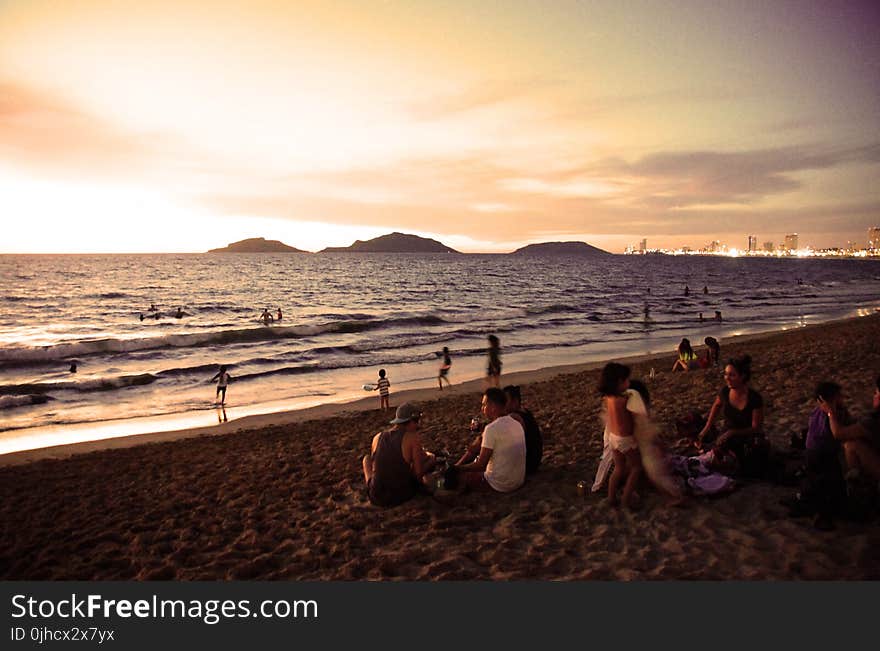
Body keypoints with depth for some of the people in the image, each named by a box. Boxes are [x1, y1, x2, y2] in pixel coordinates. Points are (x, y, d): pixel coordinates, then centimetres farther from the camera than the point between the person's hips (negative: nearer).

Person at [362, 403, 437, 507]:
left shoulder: (378, 437, 1)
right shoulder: (413, 437, -11)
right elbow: (418, 472, -12)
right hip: (402, 496, -3)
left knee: (366, 458, 30)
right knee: (432, 458, 15)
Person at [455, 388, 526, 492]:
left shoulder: (492, 428, -21)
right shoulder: (516, 424, 3)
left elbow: (481, 465, -17)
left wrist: (457, 468, -4)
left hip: (501, 485, -8)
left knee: (459, 475, 3)